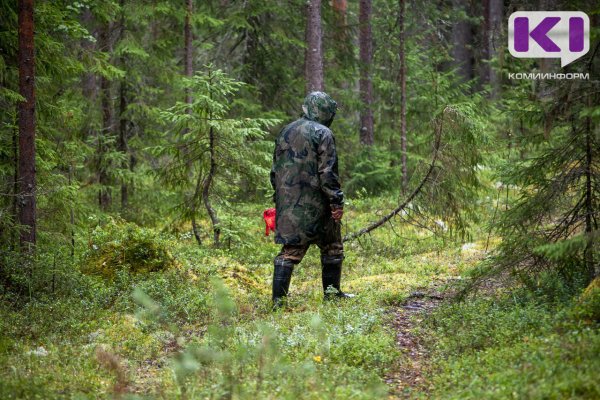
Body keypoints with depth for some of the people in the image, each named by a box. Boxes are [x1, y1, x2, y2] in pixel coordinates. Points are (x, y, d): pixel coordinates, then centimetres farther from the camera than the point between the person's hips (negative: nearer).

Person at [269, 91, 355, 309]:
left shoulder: (285, 132, 13)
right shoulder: (323, 134, -9)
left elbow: (275, 171, 16)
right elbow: (327, 173, -16)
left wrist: (279, 199, 22)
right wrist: (337, 202, -12)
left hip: (287, 203, 6)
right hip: (315, 205, -6)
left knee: (290, 249, 5)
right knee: (332, 248, 13)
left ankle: (278, 299, -3)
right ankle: (332, 292, 20)